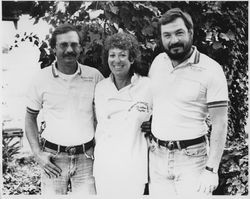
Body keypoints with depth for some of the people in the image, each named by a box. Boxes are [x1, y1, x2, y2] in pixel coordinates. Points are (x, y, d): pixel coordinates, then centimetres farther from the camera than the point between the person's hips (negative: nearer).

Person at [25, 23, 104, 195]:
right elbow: (30, 117, 7)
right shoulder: (42, 79, -3)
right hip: (53, 158, 0)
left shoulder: (94, 76, -3)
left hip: (86, 157, 0)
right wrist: (37, 153, -2)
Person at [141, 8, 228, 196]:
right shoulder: (158, 61, 4)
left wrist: (211, 169, -16)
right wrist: (148, 125, 9)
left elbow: (220, 123, -12)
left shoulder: (210, 69, -12)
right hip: (157, 156, 5)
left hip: (192, 157, -4)